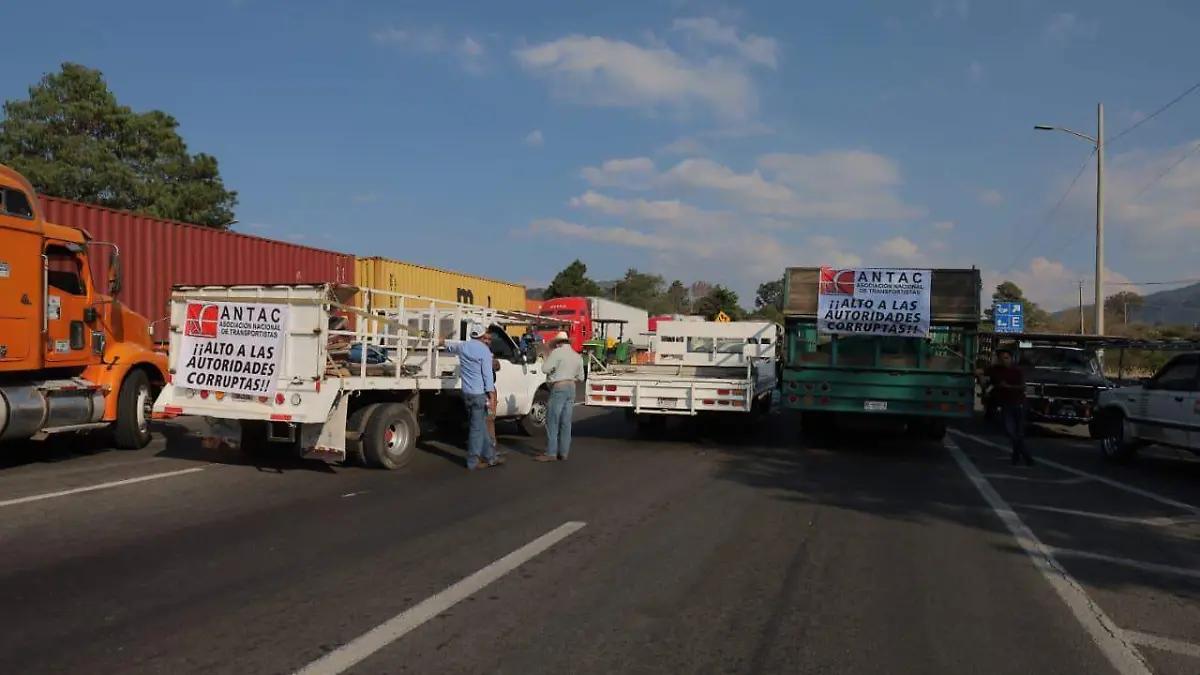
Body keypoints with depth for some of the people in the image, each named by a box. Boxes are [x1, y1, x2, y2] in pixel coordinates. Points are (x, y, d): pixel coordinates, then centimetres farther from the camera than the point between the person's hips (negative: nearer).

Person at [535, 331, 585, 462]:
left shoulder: (557, 352, -7)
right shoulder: (577, 356, 15)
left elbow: (545, 368, -13)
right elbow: (580, 377, 20)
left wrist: (549, 357, 5)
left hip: (558, 388, -7)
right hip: (571, 388, 7)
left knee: (552, 422, -3)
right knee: (566, 423, 8)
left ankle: (551, 453, -3)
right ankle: (563, 453, 10)